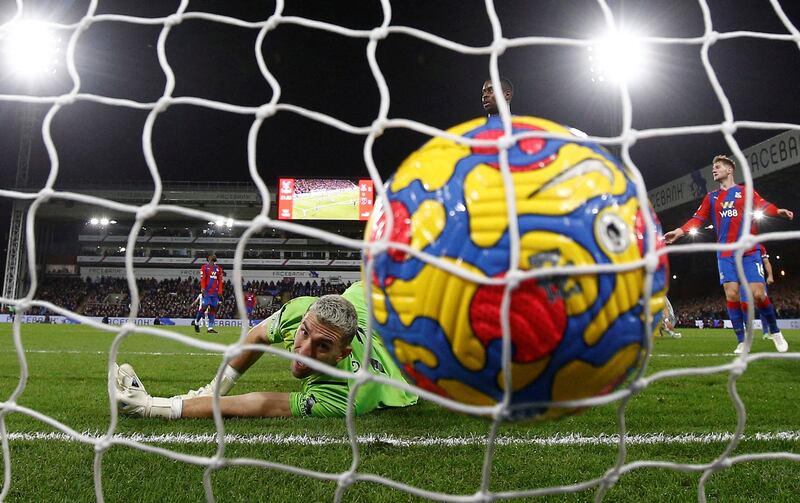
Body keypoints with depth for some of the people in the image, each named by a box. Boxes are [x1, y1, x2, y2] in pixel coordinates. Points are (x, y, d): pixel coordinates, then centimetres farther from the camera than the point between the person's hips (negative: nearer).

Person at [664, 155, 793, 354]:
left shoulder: (746, 191, 8)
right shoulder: (711, 197, 15)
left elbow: (763, 205, -6)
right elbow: (698, 218, 6)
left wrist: (778, 211, -28)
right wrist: (679, 231, -9)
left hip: (749, 251, -2)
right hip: (726, 255, 2)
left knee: (758, 294, -8)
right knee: (732, 295, -7)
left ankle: (775, 332, 15)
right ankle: (741, 342, 1)